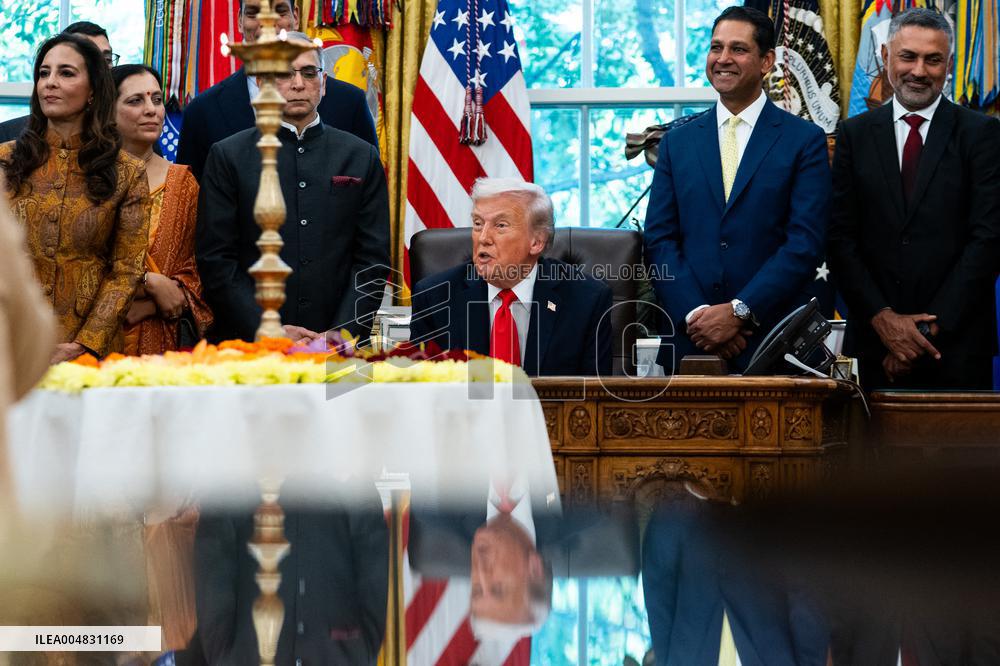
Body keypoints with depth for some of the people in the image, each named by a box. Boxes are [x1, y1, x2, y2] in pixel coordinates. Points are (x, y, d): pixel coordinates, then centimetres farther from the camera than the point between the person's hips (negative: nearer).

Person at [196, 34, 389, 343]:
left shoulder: (361, 157, 5)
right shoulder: (228, 156, 0)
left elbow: (372, 257, 2)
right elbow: (215, 259, -4)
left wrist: (342, 333, -11)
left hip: (341, 345, 1)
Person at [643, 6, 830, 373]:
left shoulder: (805, 141, 1)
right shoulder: (677, 143, 11)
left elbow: (805, 243, -7)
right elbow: (659, 239, 5)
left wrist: (739, 312, -14)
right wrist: (695, 315, -10)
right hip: (691, 340, 2)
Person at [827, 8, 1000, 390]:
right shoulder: (855, 135, 7)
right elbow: (840, 239, 3)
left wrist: (933, 327, -11)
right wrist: (883, 318, -9)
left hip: (957, 344, -2)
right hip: (872, 341, 2)